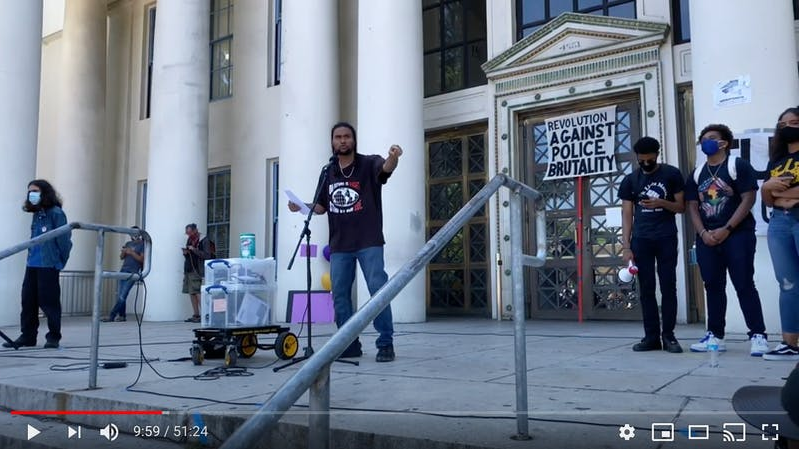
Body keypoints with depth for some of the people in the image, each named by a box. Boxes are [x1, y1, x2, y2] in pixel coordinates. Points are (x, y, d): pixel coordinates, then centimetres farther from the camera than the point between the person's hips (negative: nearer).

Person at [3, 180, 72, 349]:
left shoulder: (56, 213, -8)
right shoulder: (36, 214, 14)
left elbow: (64, 239, -11)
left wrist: (60, 262, -9)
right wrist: (31, 255, 14)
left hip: (48, 266, -7)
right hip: (32, 264, 7)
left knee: (49, 302, -1)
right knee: (28, 301, 8)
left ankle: (53, 337, 9)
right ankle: (27, 336, 17)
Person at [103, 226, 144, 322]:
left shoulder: (142, 244, 2)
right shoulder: (128, 244, 19)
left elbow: (142, 259, -6)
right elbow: (121, 257, 17)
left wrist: (132, 253, -14)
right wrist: (123, 252, -4)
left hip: (133, 273, -6)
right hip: (123, 270, 6)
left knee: (122, 296, -11)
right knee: (119, 295, 1)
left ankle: (111, 316, -12)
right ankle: (122, 316, 8)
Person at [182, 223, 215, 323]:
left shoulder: (204, 240, -7)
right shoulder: (189, 240, 17)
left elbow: (207, 255, -14)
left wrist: (194, 250, -19)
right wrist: (185, 253, 3)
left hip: (197, 271, -8)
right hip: (188, 270, 8)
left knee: (197, 292, -12)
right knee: (191, 293, 7)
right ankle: (196, 315, 12)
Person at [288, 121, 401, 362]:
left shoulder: (368, 164, -2)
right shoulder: (329, 173, 11)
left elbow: (385, 168, -26)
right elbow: (322, 206, 20)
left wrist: (393, 157, -49)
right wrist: (301, 207, 2)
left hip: (369, 243, -5)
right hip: (339, 246, 5)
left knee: (378, 290, -6)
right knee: (340, 295, 7)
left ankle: (386, 344, 4)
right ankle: (350, 345, 18)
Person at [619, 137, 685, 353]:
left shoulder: (671, 174, 5)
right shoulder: (630, 180, 8)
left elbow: (681, 207, 7)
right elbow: (627, 215, 6)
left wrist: (662, 203, -14)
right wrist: (626, 247, -2)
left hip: (666, 238, -1)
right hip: (641, 239, 1)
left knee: (668, 287, -1)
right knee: (646, 289, 2)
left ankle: (668, 335, 7)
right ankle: (651, 336, 7)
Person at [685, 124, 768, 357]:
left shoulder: (738, 166, -1)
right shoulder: (696, 174, 14)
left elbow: (748, 199, -8)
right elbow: (693, 207, 11)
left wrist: (726, 229, -14)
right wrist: (703, 233, -5)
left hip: (737, 234, -5)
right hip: (707, 238, 5)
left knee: (744, 285, -8)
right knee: (713, 287, 7)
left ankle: (758, 336, -3)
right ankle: (715, 335, 12)